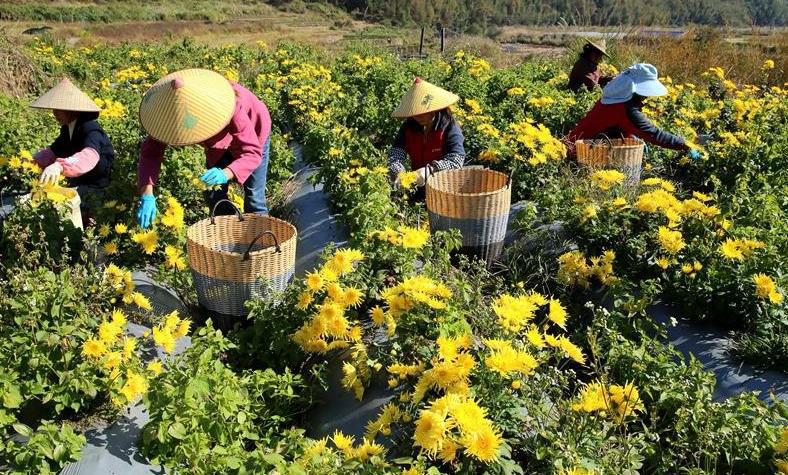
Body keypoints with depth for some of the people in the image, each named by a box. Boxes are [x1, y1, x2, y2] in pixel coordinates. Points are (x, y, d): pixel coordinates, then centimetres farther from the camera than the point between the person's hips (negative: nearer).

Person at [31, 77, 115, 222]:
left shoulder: (90, 130, -24)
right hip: (76, 182, 9)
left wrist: (60, 166, -60)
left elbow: (89, 156, -44)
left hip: (95, 187, -9)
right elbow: (53, 151, 14)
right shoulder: (67, 129, 3)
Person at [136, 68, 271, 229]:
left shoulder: (233, 109, -44)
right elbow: (150, 152, -29)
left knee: (254, 197, -6)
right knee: (214, 196, 4)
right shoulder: (169, 112, -31)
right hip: (221, 139, 5)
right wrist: (147, 195, -43)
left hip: (252, 133, -4)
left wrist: (226, 174, -61)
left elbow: (252, 153, -42)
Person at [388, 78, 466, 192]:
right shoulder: (408, 127, 3)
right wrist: (397, 172, -31)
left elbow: (457, 160, -21)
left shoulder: (449, 128, -10)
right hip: (417, 184, 4)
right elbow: (396, 152, -9)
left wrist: (430, 170, -36)